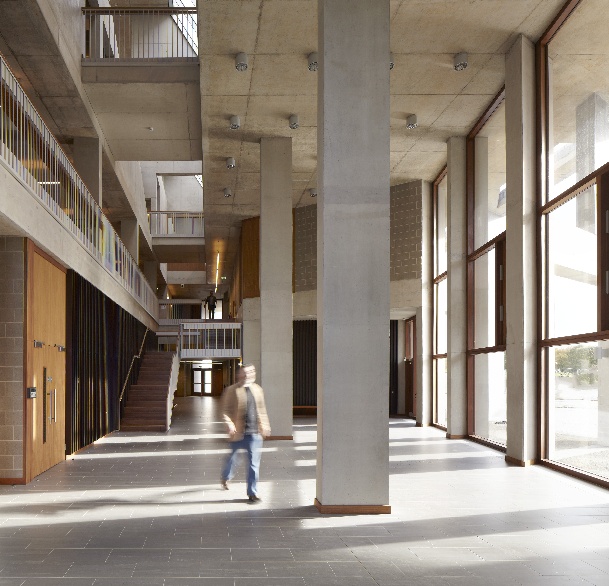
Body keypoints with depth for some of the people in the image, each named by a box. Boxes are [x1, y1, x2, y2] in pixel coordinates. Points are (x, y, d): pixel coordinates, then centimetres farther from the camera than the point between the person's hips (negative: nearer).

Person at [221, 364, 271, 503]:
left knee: (254, 463, 0)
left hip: (254, 433, 3)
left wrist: (265, 425, 14)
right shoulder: (232, 391, -7)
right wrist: (229, 424, -23)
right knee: (233, 458, 18)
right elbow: (225, 410, -9)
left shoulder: (257, 389, 8)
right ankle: (226, 478, 48)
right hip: (238, 433, -3)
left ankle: (252, 493, 6)